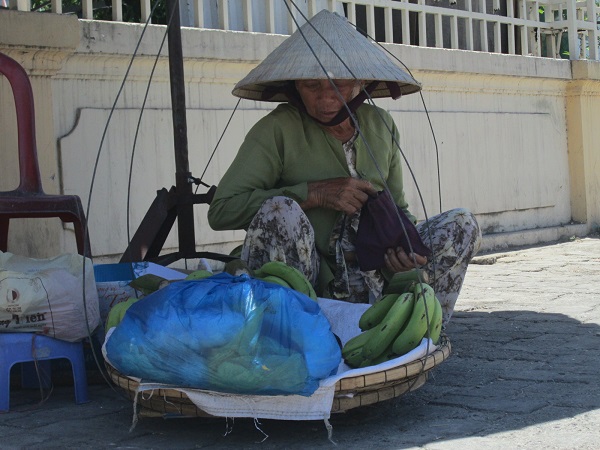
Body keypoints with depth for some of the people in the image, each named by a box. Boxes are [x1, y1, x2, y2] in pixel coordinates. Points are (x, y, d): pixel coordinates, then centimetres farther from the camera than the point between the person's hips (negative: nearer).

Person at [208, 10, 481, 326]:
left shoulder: (380, 126, 8)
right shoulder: (277, 130, -7)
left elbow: (397, 206, 19)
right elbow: (221, 210, -16)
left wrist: (403, 246, -5)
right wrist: (316, 193, -18)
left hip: (370, 283, 5)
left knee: (462, 224, -9)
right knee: (279, 210, -33)